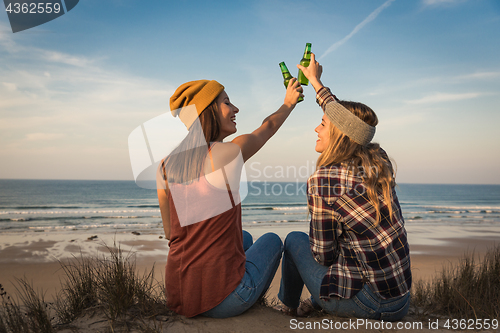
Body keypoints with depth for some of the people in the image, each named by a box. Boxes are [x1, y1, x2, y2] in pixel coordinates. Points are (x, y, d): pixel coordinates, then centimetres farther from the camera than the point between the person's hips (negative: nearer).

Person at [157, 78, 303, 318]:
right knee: (272, 240, 24)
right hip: (222, 301, -6)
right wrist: (289, 102, 26)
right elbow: (268, 126, 6)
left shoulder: (165, 167, 0)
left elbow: (171, 233, 8)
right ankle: (250, 303, 37)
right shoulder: (228, 153, -16)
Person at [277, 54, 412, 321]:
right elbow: (344, 120, 18)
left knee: (295, 239, 13)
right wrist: (316, 82, 29)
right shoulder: (379, 162, 0)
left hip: (364, 303, -6)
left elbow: (323, 253, -13)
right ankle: (316, 301, 39)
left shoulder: (324, 179, -20)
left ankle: (289, 306, 35)